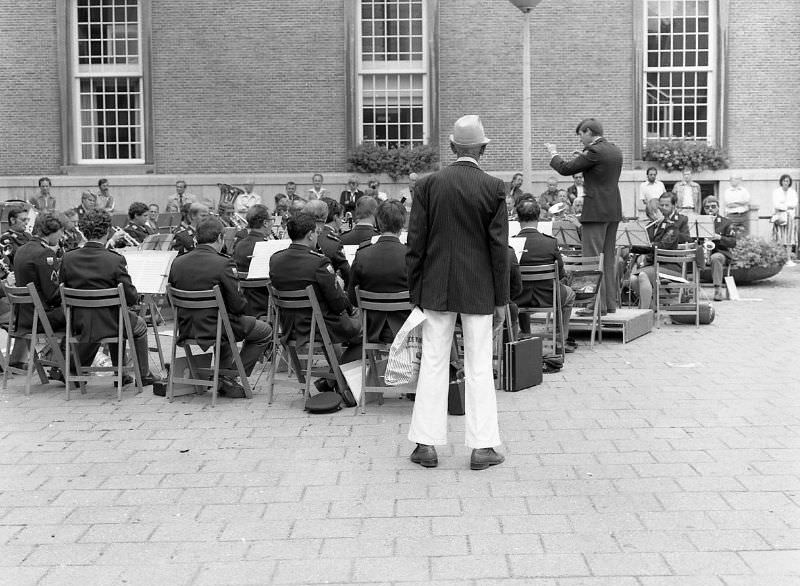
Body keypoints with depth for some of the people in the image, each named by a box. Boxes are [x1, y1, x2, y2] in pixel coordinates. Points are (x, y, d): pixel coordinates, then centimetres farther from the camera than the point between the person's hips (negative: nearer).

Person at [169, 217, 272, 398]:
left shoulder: (177, 263, -3)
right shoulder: (224, 264, -19)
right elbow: (237, 306, -18)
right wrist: (243, 303, 5)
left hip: (186, 329, 7)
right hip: (214, 329, -7)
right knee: (264, 331, 14)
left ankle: (224, 374, 34)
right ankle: (230, 379, 10)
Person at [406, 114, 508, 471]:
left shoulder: (429, 184, -2)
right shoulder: (494, 188, -5)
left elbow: (415, 243, -1)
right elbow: (499, 247, -4)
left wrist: (415, 290, 7)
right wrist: (501, 299, 2)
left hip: (437, 288, 1)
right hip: (479, 290, -1)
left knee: (433, 364, 8)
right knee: (479, 367, 5)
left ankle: (426, 444, 12)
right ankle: (482, 447, 9)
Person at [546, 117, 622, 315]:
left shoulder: (594, 152, -14)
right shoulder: (615, 150, 11)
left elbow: (565, 169, -10)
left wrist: (554, 154, 7)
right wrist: (583, 157, 22)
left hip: (596, 211, -9)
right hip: (613, 211, 9)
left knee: (592, 259, -5)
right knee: (609, 259, 13)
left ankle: (598, 304, -6)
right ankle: (610, 303, 18)